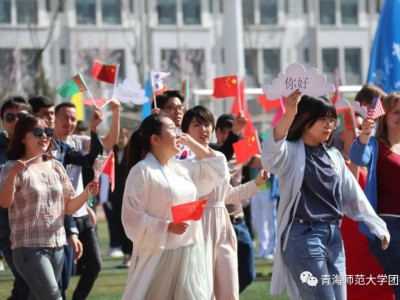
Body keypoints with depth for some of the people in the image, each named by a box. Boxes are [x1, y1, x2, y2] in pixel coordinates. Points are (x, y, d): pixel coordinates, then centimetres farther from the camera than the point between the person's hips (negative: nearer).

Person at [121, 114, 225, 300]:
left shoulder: (181, 168, 13)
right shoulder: (142, 171, -11)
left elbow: (215, 168, 25)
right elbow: (132, 218, -15)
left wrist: (191, 142, 14)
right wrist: (168, 227, -22)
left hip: (188, 253, 7)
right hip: (159, 254, -7)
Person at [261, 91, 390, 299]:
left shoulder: (333, 155, 14)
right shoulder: (291, 152, -6)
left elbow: (353, 194, 20)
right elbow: (271, 151, -30)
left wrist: (377, 226, 20)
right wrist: (289, 115, -46)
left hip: (333, 235, 7)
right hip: (302, 235, -7)